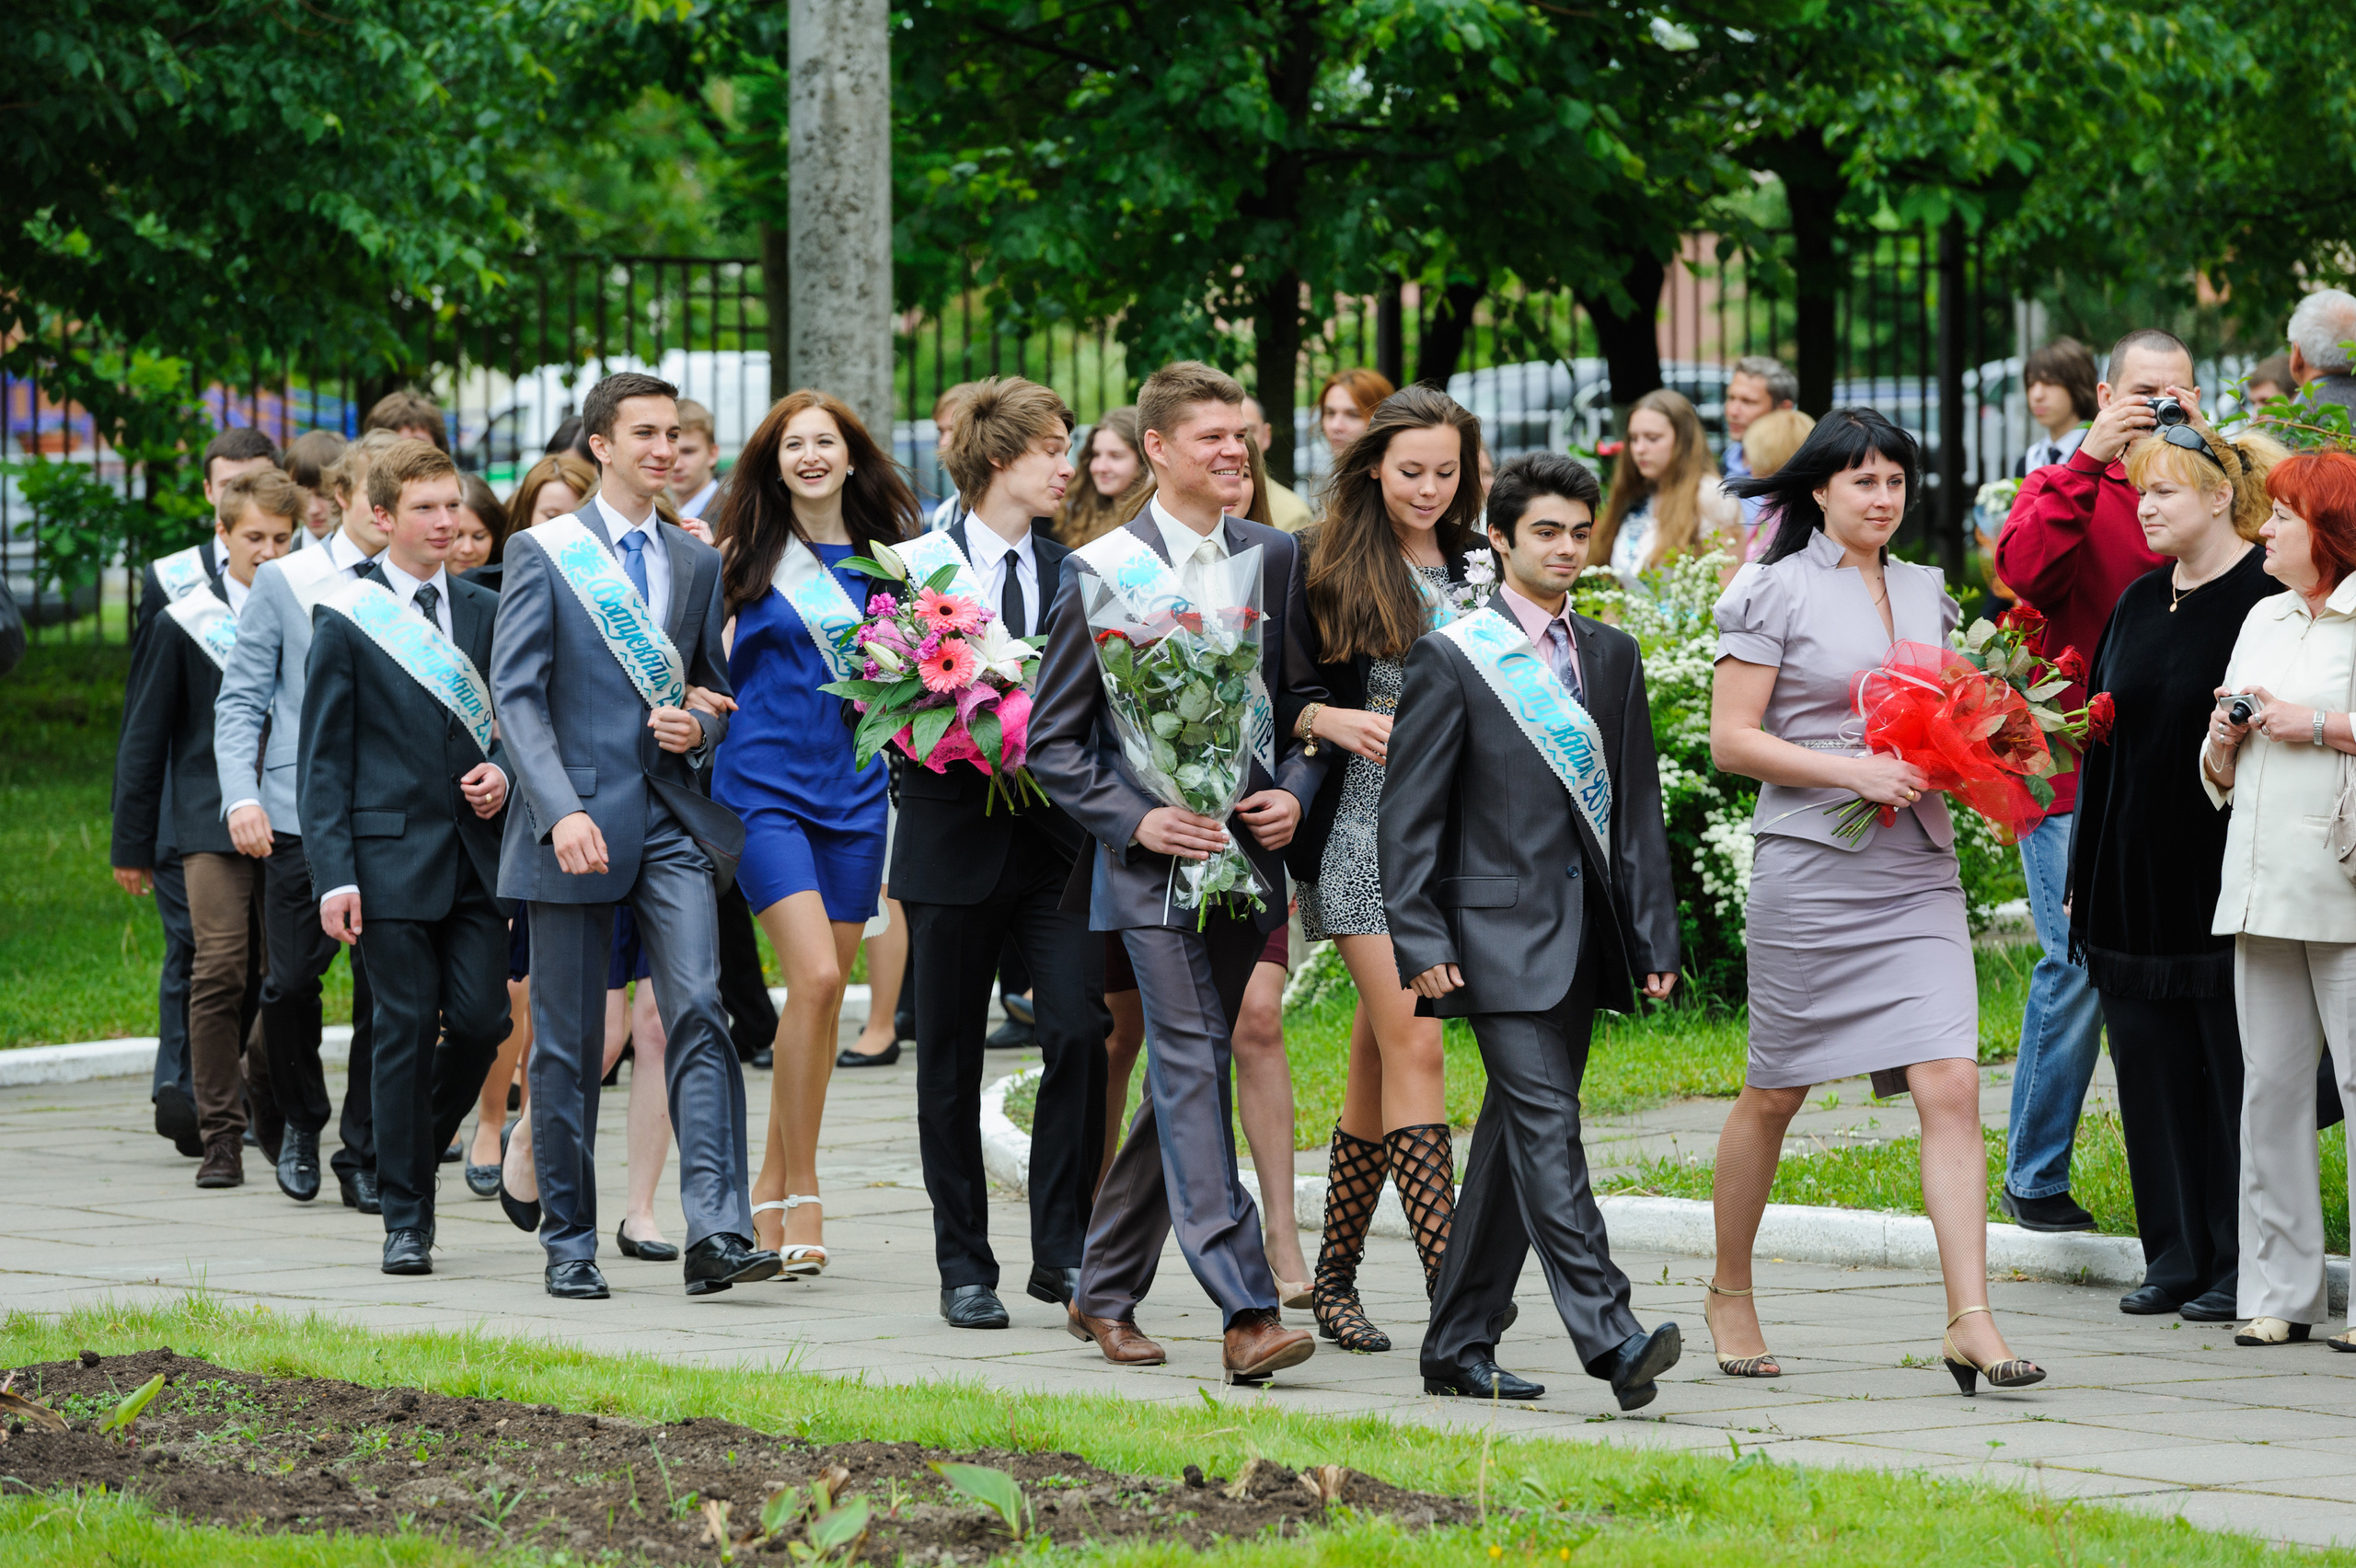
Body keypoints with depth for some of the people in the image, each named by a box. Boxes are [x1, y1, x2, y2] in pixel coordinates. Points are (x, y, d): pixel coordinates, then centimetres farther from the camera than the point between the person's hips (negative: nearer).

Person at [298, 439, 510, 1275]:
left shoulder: (486, 612, 12)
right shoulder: (345, 620, 0)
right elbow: (323, 759, -2)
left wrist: (503, 773, -4)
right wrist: (333, 874, -9)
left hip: (477, 853, 4)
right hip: (392, 853, -4)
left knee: (481, 1019, -4)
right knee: (407, 1030, -4)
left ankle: (417, 1149, 23)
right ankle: (406, 1219, 4)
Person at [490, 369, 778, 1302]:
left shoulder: (696, 562, 15)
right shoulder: (542, 553, 1)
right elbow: (516, 697, -6)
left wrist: (700, 726, -2)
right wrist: (561, 811, -19)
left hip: (672, 818, 3)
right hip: (577, 818, -3)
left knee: (698, 1009, -15)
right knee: (567, 1042, 3)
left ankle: (715, 1232, -22)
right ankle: (569, 1241, 14)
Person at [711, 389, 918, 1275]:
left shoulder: (885, 555, 9)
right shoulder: (746, 558, 2)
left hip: (855, 790, 4)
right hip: (766, 782, -4)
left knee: (826, 993, 5)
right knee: (814, 976, -17)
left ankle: (773, 1185, 17)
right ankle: (802, 1193, -10)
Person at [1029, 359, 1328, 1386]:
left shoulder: (1275, 560, 10)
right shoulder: (1103, 571, -2)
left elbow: (1309, 703, 17)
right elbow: (1053, 739, -1)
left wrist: (1296, 794, -2)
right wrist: (1136, 821, -13)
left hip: (1248, 855, 5)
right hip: (1155, 862, -5)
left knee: (1184, 1080, 10)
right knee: (1192, 1070, -14)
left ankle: (1106, 1292, 24)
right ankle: (1244, 1311, -22)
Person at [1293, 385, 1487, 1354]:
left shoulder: (1476, 570, 12)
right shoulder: (1330, 568, 0)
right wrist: (1329, 719, -17)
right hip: (1365, 827, -4)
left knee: (1380, 1055, 9)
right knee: (1412, 1046, -13)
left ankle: (1335, 1275, 18)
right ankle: (1451, 1292, -18)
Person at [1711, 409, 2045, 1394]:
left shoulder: (1926, 594, 15)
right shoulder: (1776, 593, -2)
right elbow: (1733, 739, -6)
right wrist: (1852, 770, -16)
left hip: (1919, 869, 4)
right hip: (1813, 862, -4)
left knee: (1951, 1087, -10)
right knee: (1775, 1091, 7)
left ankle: (1970, 1321, -15)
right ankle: (1730, 1294, 26)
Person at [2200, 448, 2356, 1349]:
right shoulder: (2263, 620, 20)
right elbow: (2219, 781, 27)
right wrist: (2225, 741, 6)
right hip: (2260, 888, 7)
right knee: (2271, 1083, 6)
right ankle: (2279, 1291, 9)